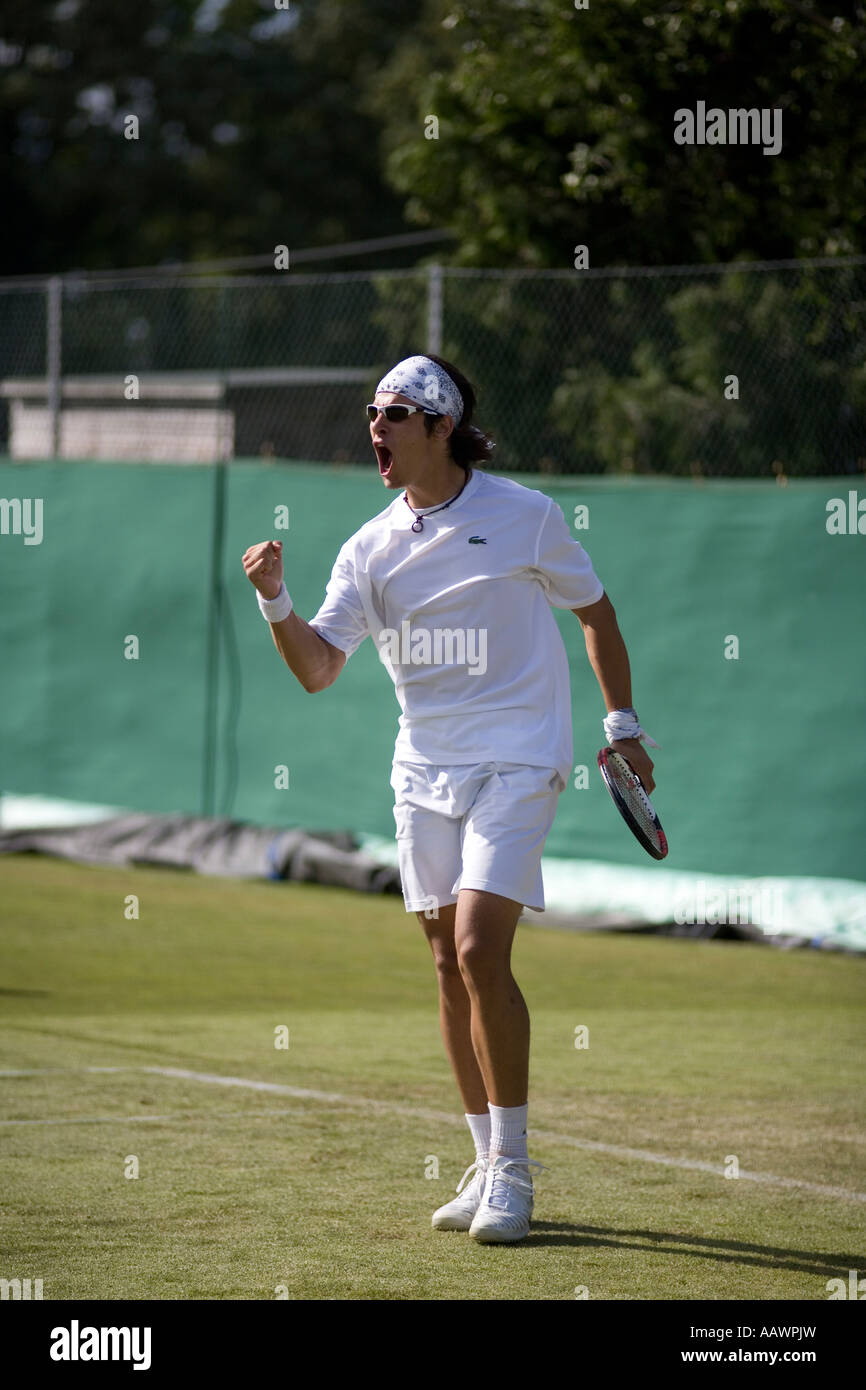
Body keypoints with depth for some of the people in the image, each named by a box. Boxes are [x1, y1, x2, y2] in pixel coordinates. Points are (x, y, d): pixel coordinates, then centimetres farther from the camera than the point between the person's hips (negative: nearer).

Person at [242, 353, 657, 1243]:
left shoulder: (523, 517, -5)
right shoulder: (372, 548, 4)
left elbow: (595, 610, 9)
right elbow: (317, 668, -1)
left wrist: (621, 723, 9)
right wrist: (276, 603, -18)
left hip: (516, 761, -5)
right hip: (424, 771, 5)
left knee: (479, 951, -17)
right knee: (449, 966, 5)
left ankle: (512, 1171, -8)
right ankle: (491, 1168, 15)